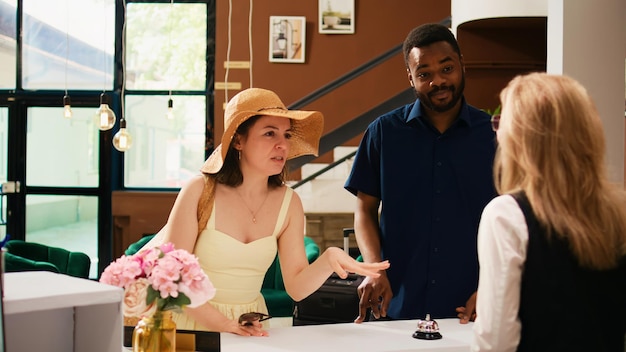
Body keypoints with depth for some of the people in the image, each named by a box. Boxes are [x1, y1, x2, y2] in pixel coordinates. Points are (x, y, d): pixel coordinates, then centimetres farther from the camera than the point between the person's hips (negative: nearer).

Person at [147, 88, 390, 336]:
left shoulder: (289, 203, -2)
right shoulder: (200, 191, -12)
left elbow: (296, 287, -3)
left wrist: (328, 260, -22)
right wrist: (223, 323, -20)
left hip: (250, 328, 3)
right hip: (195, 324, -3)